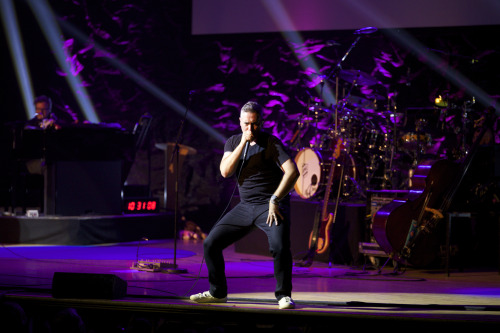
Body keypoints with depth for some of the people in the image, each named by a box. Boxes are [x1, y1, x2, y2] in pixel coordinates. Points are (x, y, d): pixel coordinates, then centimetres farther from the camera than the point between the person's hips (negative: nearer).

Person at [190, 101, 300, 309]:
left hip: (270, 206, -6)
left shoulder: (271, 143, -9)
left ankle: (284, 295, -11)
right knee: (211, 244, 1)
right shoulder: (233, 142, 8)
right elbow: (225, 172, -9)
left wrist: (275, 200, -25)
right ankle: (218, 293, 17)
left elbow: (292, 171, -20)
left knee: (279, 247, -30)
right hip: (245, 207, 6)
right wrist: (243, 143, -15)